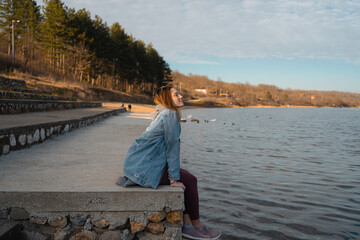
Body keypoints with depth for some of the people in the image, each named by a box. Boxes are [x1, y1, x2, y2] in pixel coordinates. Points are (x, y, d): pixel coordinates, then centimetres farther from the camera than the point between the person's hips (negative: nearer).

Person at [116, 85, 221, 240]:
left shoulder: (163, 114, 17)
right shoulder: (171, 115, -14)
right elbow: (173, 148, -15)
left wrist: (175, 173, 23)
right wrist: (174, 179, -11)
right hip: (144, 169, -10)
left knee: (187, 177, 12)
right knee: (190, 180, -3)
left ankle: (187, 225, 13)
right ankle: (197, 226, 13)